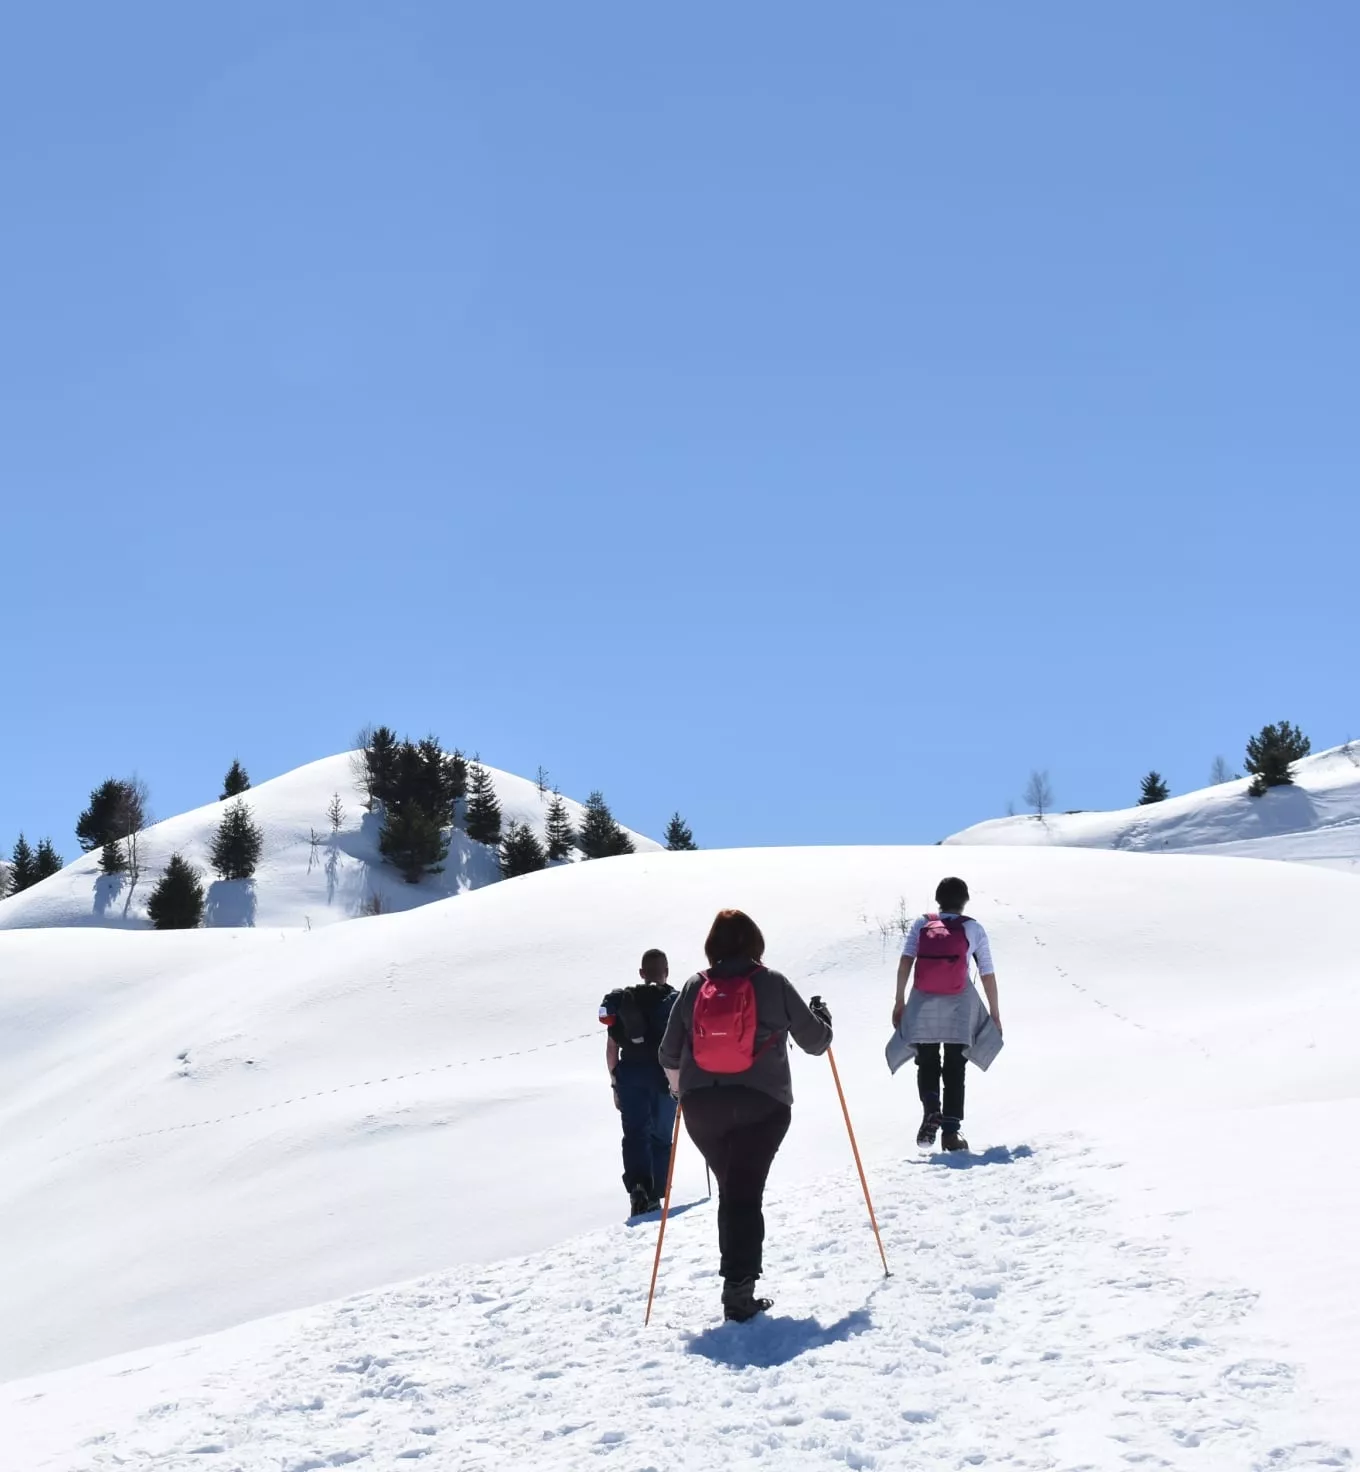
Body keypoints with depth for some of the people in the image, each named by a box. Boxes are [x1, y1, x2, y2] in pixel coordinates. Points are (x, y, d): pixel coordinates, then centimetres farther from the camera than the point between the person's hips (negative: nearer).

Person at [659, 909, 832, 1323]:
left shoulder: (694, 988, 4)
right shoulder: (772, 984, -2)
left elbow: (669, 1055, 9)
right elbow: (815, 1041, 4)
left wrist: (682, 1087, 30)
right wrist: (822, 1014, 26)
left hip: (702, 1107, 3)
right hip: (761, 1106, -3)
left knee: (731, 1190, 18)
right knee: (746, 1193, -4)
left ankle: (739, 1273, 22)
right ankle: (739, 1288, -14)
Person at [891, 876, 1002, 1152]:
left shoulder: (921, 924, 7)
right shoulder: (973, 929, 5)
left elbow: (905, 962, -4)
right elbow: (988, 975, 2)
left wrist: (899, 1001, -2)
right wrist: (995, 1014, 10)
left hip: (922, 1005, 1)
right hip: (959, 1006, -1)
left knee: (927, 1064, 14)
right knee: (954, 1069, 8)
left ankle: (931, 1111, -12)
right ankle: (951, 1131, -1)